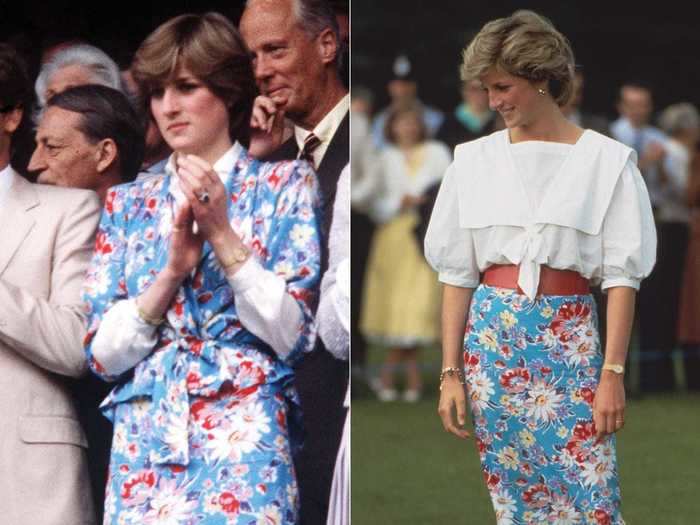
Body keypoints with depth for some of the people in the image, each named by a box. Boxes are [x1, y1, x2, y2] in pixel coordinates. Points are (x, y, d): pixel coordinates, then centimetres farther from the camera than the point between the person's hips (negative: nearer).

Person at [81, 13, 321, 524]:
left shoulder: (285, 183, 5)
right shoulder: (128, 204, 13)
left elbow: (292, 333, -4)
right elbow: (103, 354, 5)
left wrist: (222, 235, -11)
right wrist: (171, 270, -8)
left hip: (242, 437, -3)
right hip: (143, 446, 3)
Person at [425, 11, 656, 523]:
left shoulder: (606, 160, -2)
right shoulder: (475, 159, 6)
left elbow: (622, 276, -3)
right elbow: (457, 273, 8)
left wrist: (613, 374, -10)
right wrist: (451, 373, 3)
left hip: (570, 340, -3)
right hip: (493, 335, 3)